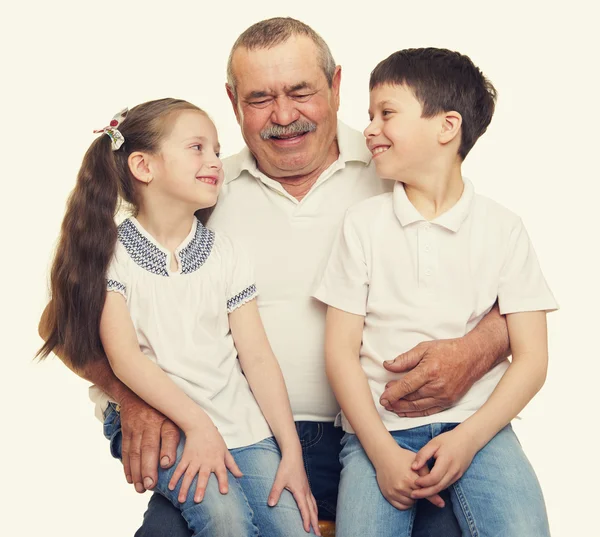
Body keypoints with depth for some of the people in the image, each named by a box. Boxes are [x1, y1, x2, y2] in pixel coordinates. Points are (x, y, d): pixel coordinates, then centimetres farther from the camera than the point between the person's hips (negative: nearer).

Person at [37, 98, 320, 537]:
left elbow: (258, 357, 2)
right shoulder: (111, 253, -2)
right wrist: (197, 426, -18)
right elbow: (125, 357, -10)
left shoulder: (226, 255, 6)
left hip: (245, 427, 3)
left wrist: (292, 452, -4)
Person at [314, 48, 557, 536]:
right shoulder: (364, 222, 4)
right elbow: (341, 349, 0)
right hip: (378, 426, 1)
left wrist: (469, 439, -14)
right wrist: (382, 452, -11)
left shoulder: (502, 228, 3)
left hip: (475, 422, 0)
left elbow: (531, 357, 0)